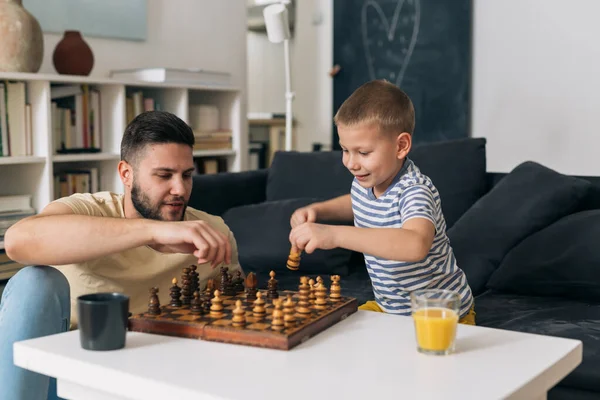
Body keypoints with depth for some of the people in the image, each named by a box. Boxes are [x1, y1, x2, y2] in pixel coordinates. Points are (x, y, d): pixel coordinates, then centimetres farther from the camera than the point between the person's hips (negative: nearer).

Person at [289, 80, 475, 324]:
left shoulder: (415, 192, -28)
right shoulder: (364, 182, -4)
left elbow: (415, 246, -50)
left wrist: (335, 234, -53)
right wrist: (317, 210, 4)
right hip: (387, 307, 7)